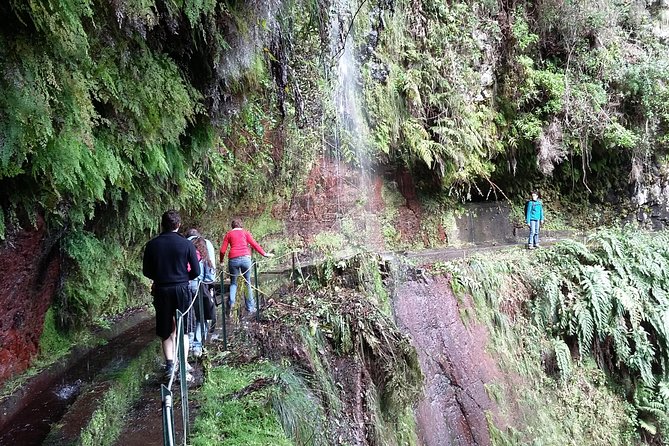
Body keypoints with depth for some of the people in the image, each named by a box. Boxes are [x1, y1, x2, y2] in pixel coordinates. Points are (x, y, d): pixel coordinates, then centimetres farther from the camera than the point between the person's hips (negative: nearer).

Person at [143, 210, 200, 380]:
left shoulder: (152, 245, -4)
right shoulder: (186, 244, -9)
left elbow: (146, 271, 2)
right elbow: (196, 271, -6)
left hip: (161, 291, 2)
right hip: (181, 289, -1)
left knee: (165, 330, 16)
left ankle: (169, 363, 6)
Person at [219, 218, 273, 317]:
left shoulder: (229, 234, 14)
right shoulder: (245, 232, 14)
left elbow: (223, 250, 9)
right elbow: (254, 244, 5)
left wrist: (221, 261, 24)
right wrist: (264, 254, 10)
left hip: (233, 259, 0)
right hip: (245, 258, 0)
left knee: (233, 282, 13)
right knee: (247, 283, 8)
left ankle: (231, 303, -10)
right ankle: (250, 308, 9)